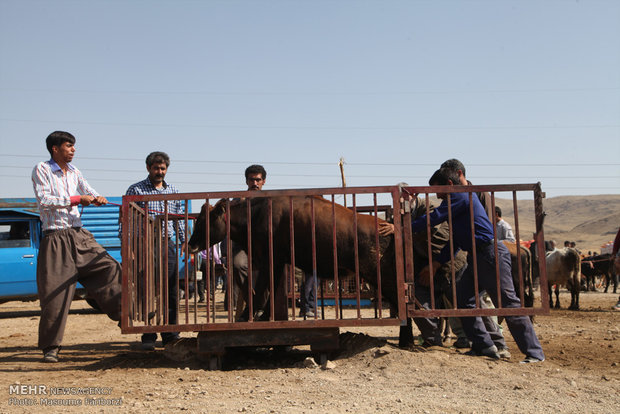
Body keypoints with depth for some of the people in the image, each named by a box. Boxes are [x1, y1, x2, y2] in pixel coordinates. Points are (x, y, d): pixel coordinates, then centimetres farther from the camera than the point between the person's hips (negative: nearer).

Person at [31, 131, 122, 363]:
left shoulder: (74, 172, 14)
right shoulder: (41, 170, -4)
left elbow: (89, 192, 15)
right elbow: (43, 199, -15)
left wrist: (97, 199, -9)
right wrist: (77, 199, -18)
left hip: (80, 236, 6)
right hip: (56, 240, -6)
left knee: (110, 268, 2)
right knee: (56, 291, -4)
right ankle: (50, 347, 7)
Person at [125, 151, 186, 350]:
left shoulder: (173, 192, 15)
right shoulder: (136, 190, 4)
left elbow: (180, 220, 19)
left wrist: (184, 241, 8)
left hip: (168, 246, 3)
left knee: (171, 290, 3)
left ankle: (170, 334, 12)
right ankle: (148, 336, 5)